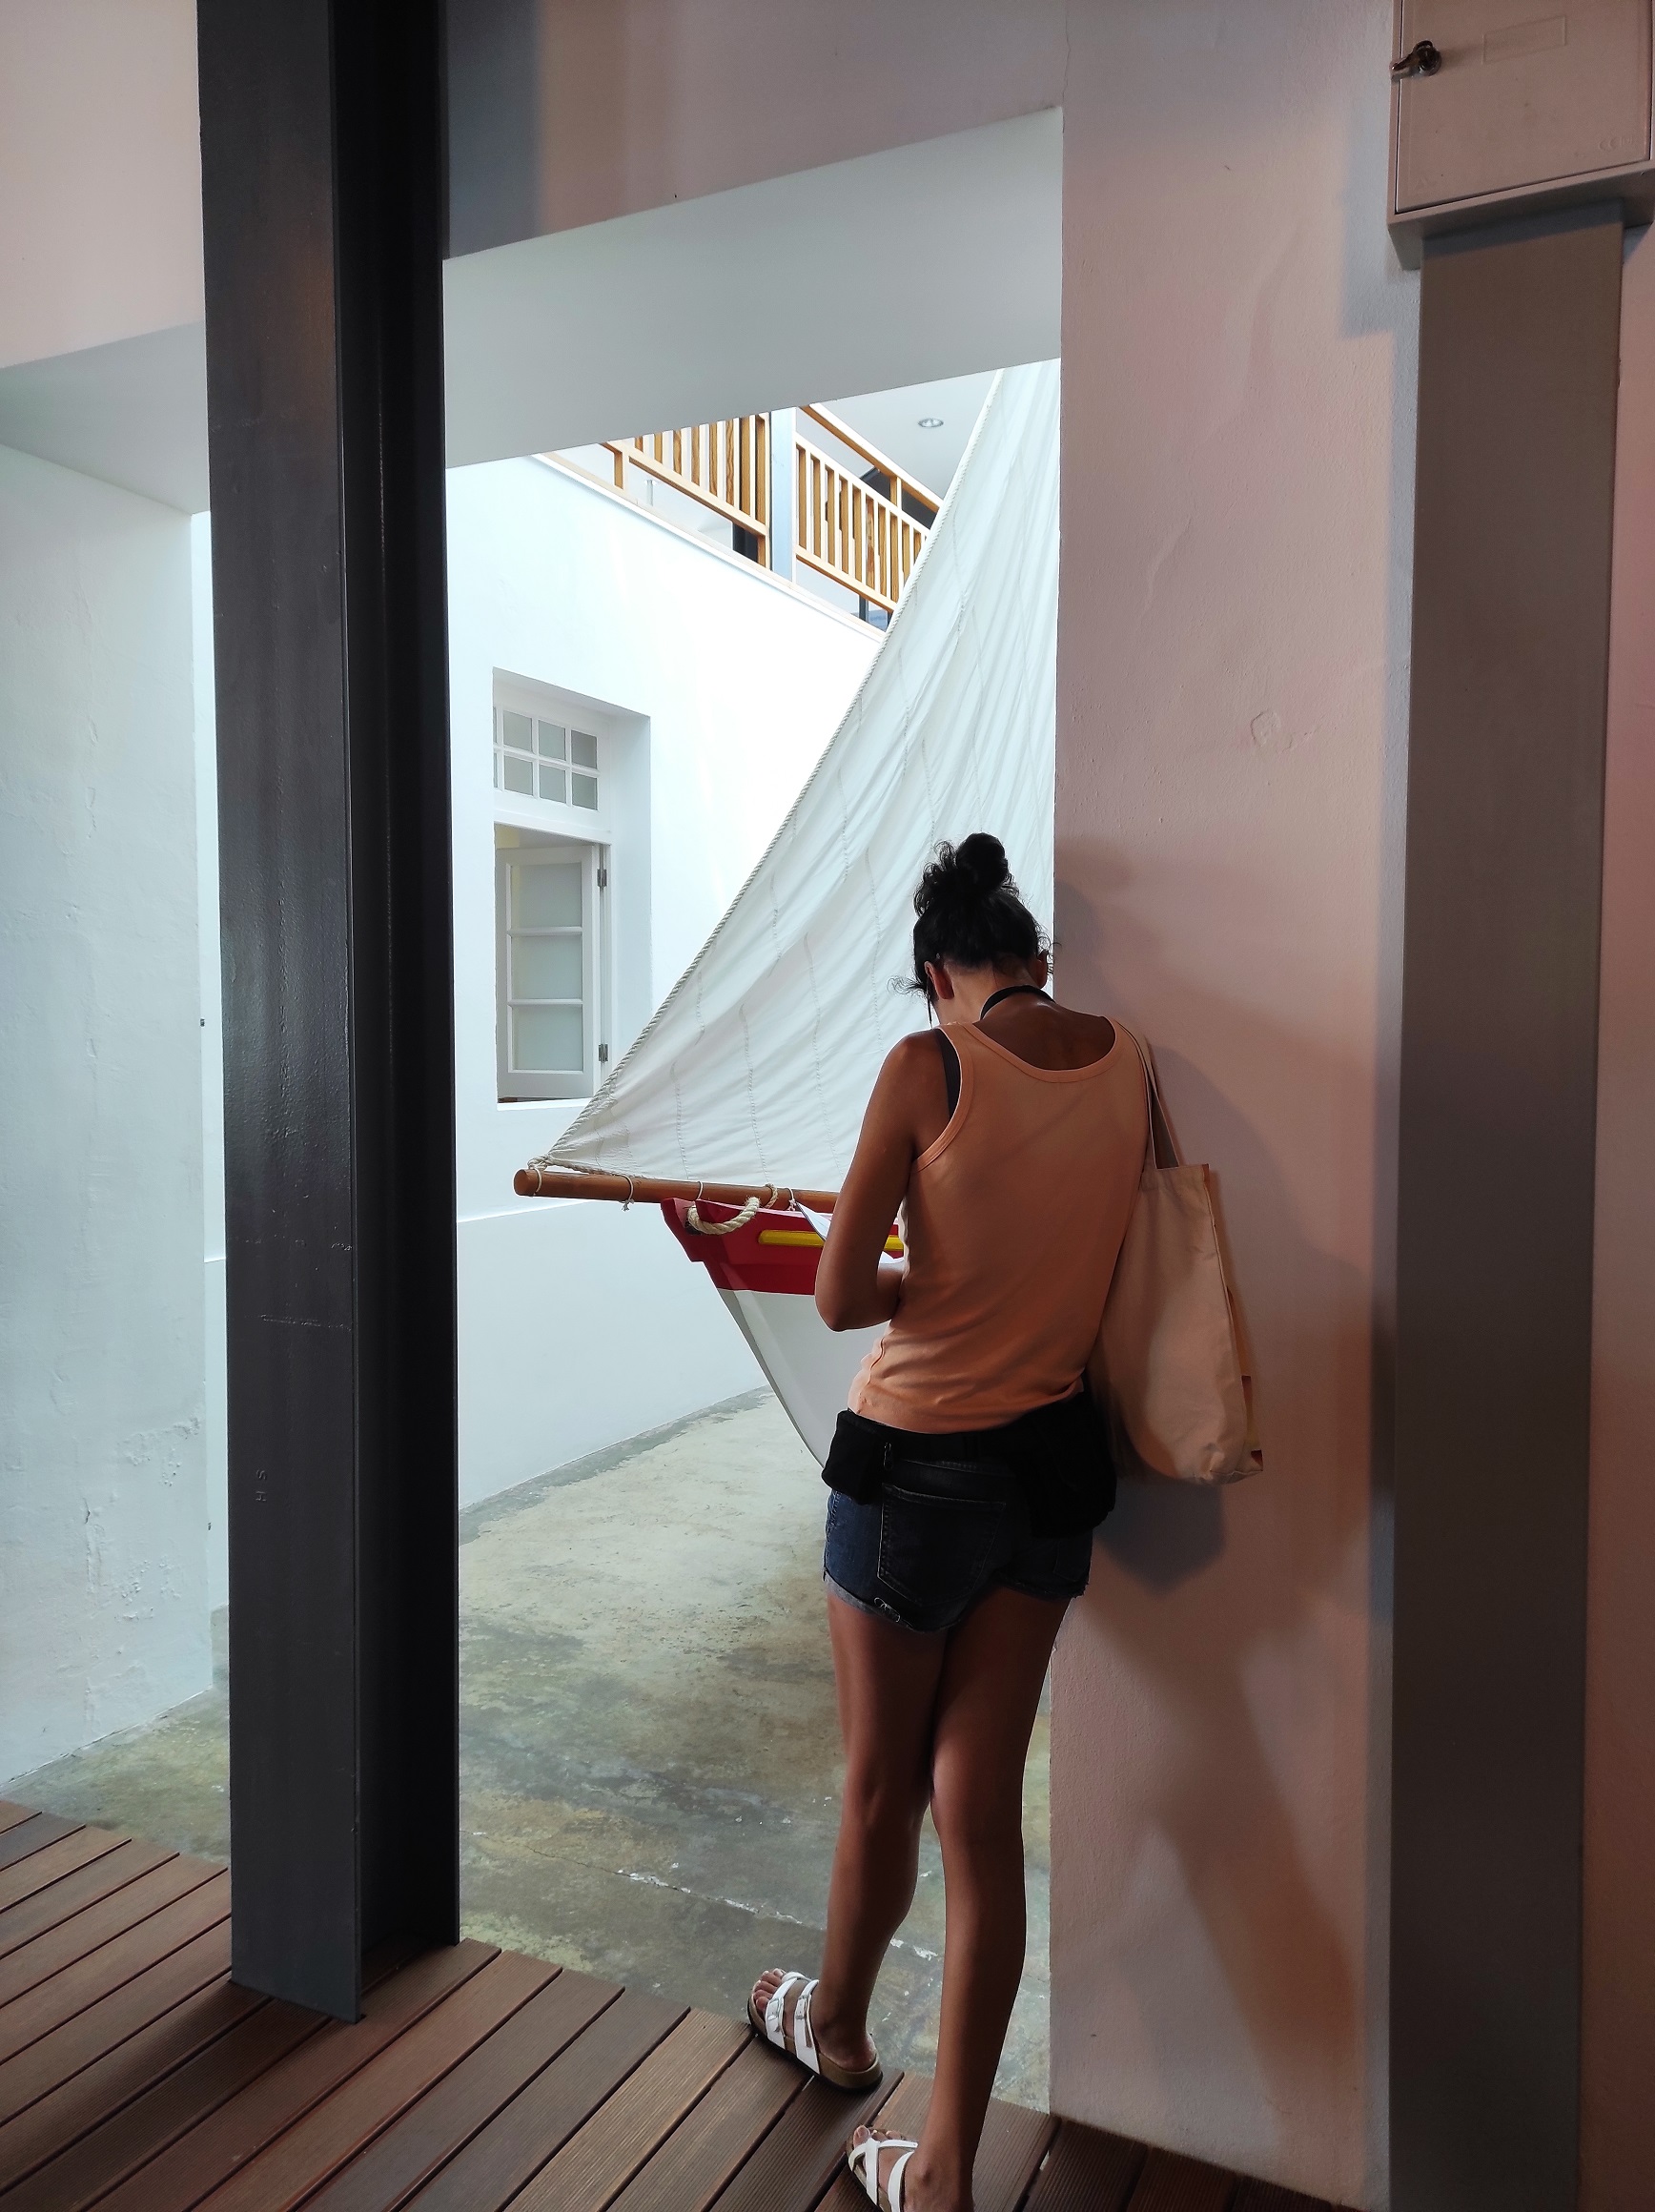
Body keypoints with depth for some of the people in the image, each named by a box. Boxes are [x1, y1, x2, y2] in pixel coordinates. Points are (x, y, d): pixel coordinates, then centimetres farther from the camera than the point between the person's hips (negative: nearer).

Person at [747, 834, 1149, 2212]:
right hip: (1053, 1464, 5)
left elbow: (841, 1297, -13)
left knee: (882, 1790, 18)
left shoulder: (929, 1067, -16)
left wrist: (926, 1279, 4)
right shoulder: (1129, 1064, 0)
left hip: (919, 1465, -5)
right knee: (981, 1805, 13)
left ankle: (837, 2025, 46)